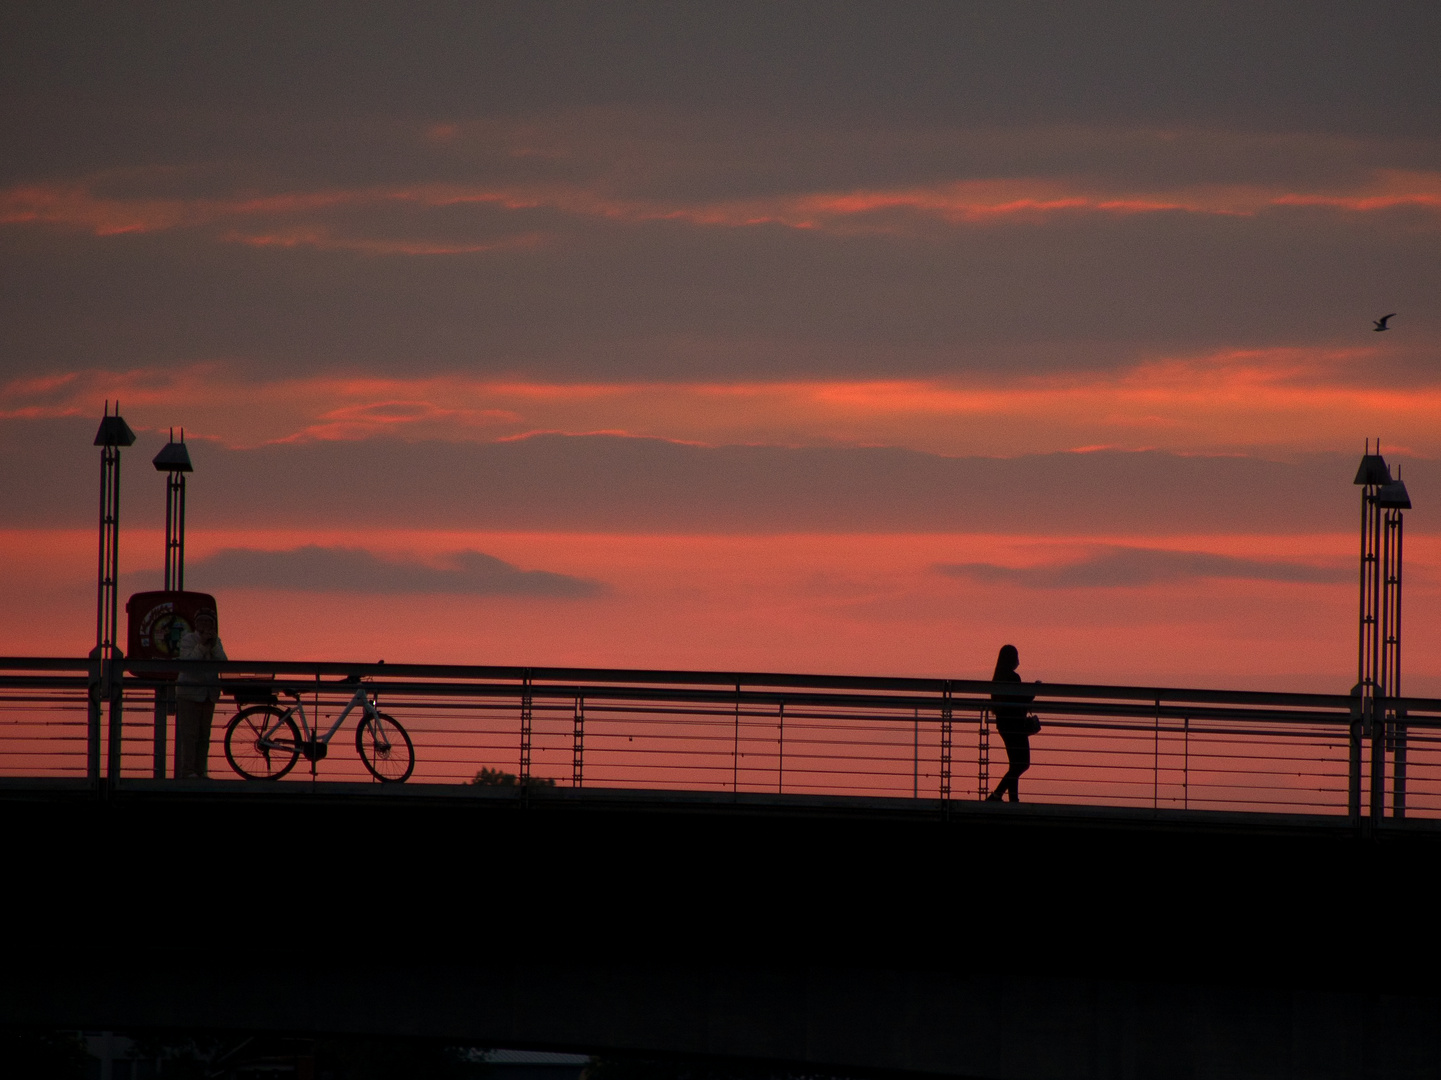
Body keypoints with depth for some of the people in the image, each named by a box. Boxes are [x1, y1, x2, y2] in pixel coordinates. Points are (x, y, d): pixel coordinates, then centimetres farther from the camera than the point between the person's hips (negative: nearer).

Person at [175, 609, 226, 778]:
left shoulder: (216, 641, 8)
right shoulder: (188, 639, -6)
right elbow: (186, 663, -19)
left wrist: (213, 646, -19)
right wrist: (202, 645, -26)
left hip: (208, 695, 5)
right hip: (189, 694, -5)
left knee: (204, 736, 5)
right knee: (189, 734, -11)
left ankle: (200, 772, 8)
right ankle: (188, 772, -11)